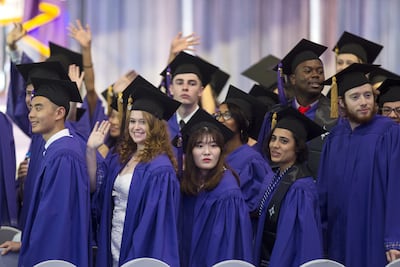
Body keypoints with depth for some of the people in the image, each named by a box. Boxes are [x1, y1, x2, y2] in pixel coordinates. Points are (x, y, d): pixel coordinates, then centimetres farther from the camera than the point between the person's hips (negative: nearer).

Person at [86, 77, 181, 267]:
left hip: (140, 251, -7)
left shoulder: (160, 169, -14)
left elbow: (155, 220, -17)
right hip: (112, 249, 7)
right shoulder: (121, 158, 9)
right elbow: (94, 187, 12)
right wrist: (91, 150, 3)